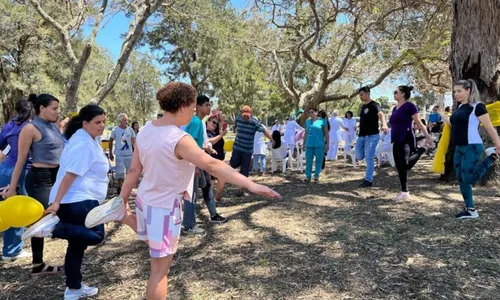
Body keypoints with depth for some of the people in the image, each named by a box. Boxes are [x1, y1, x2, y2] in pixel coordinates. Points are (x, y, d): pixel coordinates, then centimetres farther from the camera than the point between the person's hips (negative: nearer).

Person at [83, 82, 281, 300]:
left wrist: (122, 199, 12)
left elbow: (134, 171, 3)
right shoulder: (179, 139, -27)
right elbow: (213, 166, -36)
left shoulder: (145, 131, -3)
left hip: (144, 199, 8)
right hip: (165, 207, -8)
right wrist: (250, 185, -38)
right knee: (160, 270, 6)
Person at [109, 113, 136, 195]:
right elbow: (110, 141, 5)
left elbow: (134, 142, 0)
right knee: (120, 172, -1)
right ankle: (120, 187, 18)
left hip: (129, 154, 2)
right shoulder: (115, 130, -5)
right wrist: (110, 153, 5)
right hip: (119, 154, -2)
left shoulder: (130, 130, -1)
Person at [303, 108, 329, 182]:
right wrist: (304, 143, 16)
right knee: (308, 161, 5)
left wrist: (327, 144, -3)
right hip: (309, 145, 4)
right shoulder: (307, 121, 11)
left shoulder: (322, 121, -2)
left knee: (319, 161, 4)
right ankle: (308, 176, 12)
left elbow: (326, 133, 1)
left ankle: (316, 176, 14)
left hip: (319, 145, -4)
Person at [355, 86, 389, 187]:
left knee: (369, 158, -6)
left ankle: (368, 180, 1)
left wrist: (384, 124, -51)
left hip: (372, 135, -8)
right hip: (361, 136, 8)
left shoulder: (374, 105, -12)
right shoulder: (363, 106, 14)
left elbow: (381, 114, -32)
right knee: (359, 157, 6)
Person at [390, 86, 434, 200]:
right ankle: (404, 191, 17)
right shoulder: (395, 108, 15)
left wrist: (428, 136, -14)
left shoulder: (409, 106, -9)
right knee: (400, 167, 8)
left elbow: (418, 123, -11)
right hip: (397, 141, 8)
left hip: (406, 140, -8)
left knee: (405, 165, -21)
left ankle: (423, 148, 4)